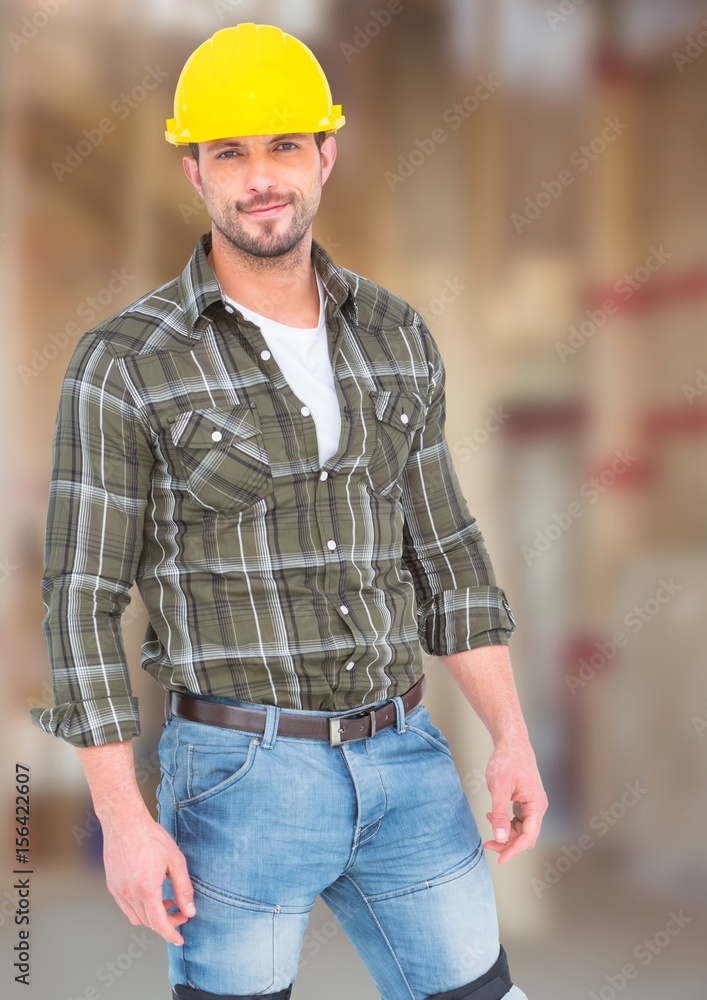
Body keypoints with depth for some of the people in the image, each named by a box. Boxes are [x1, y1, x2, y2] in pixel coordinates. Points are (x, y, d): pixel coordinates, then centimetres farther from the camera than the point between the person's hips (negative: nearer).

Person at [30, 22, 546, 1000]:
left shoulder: (395, 337, 5)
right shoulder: (124, 366, -10)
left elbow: (440, 550, 11)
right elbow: (84, 601, -8)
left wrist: (512, 736, 3)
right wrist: (122, 819, -13)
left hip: (403, 764, 5)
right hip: (239, 777, -4)